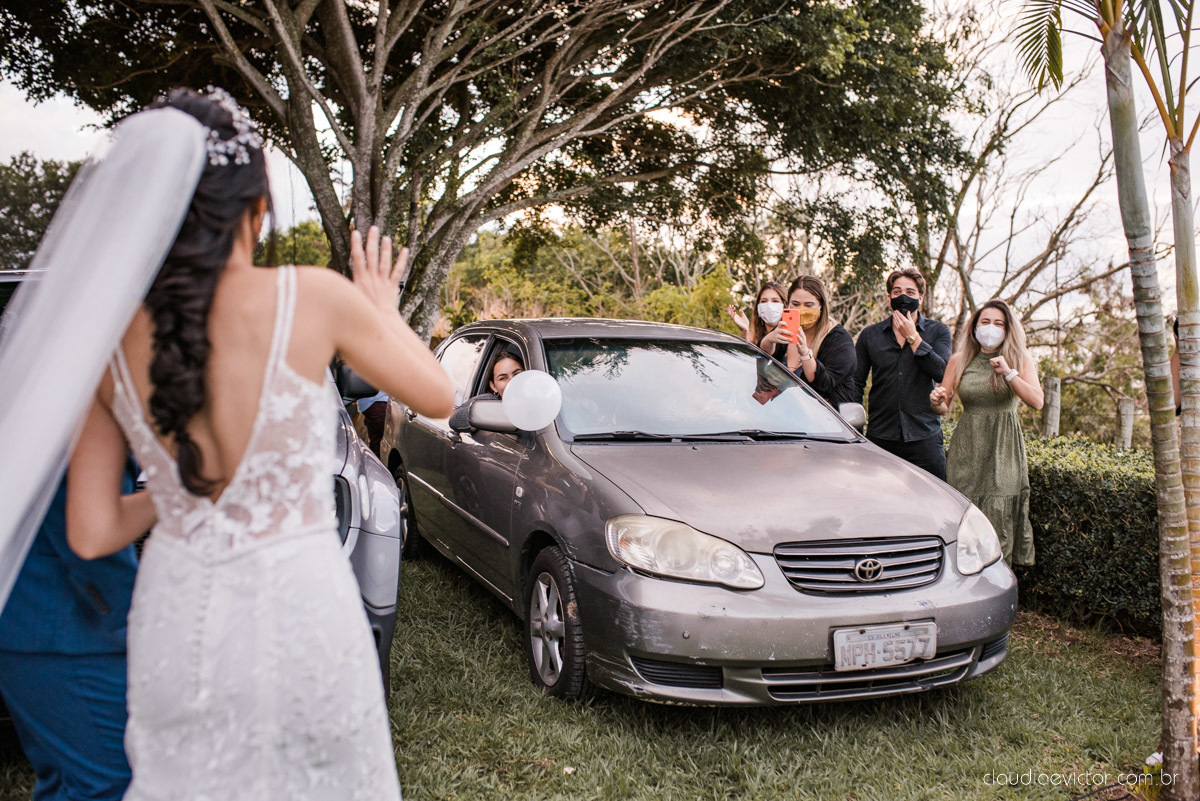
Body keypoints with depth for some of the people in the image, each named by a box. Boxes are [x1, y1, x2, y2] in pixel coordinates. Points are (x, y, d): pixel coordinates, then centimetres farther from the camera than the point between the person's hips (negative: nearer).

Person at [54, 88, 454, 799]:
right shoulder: (313, 297, -14)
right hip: (298, 613, -3)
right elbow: (439, 397, 0)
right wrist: (384, 312, 16)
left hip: (174, 617, 3)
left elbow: (92, 534, 0)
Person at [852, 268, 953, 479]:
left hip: (924, 436, -1)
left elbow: (942, 373, -10)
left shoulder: (938, 332, 7)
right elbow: (856, 382, 9)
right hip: (880, 437, 1)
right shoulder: (870, 335, 10)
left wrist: (912, 337, -10)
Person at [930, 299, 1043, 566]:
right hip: (967, 447, 1)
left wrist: (1008, 373, -18)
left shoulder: (1020, 359, 5)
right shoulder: (960, 360, 8)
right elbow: (944, 407, 9)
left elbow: (1037, 402, -8)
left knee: (1000, 518, -6)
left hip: (1004, 449, -1)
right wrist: (936, 401, -14)